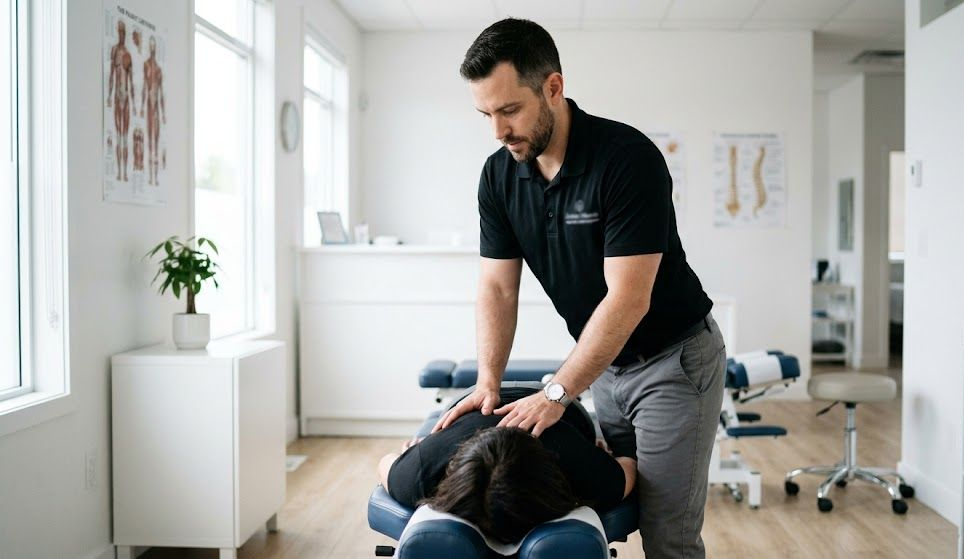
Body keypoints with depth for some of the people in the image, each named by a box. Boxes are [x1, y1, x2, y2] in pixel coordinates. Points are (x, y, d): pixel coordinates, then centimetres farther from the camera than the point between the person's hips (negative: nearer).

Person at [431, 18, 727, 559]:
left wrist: (556, 394, -27)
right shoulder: (499, 175, -6)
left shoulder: (628, 157, -25)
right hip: (606, 365, 6)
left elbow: (628, 298, -27)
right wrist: (488, 382, -16)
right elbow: (498, 288, -3)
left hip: (675, 361, -6)